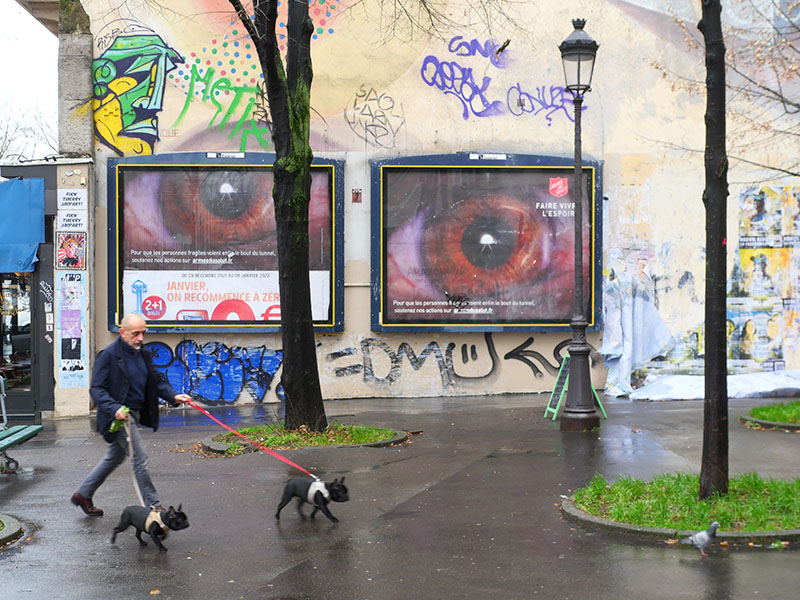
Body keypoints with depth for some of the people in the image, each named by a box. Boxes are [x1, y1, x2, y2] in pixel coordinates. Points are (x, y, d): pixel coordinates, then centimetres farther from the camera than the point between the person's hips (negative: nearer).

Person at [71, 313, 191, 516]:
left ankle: (83, 494, 33)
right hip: (120, 415, -9)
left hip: (134, 413, 9)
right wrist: (114, 408, -32)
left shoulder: (143, 353, 8)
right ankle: (153, 506, 0)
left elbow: (156, 379, 15)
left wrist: (173, 396, -2)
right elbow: (97, 389, -17)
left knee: (115, 457, 19)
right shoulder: (109, 354, -15)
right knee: (140, 456, -9)